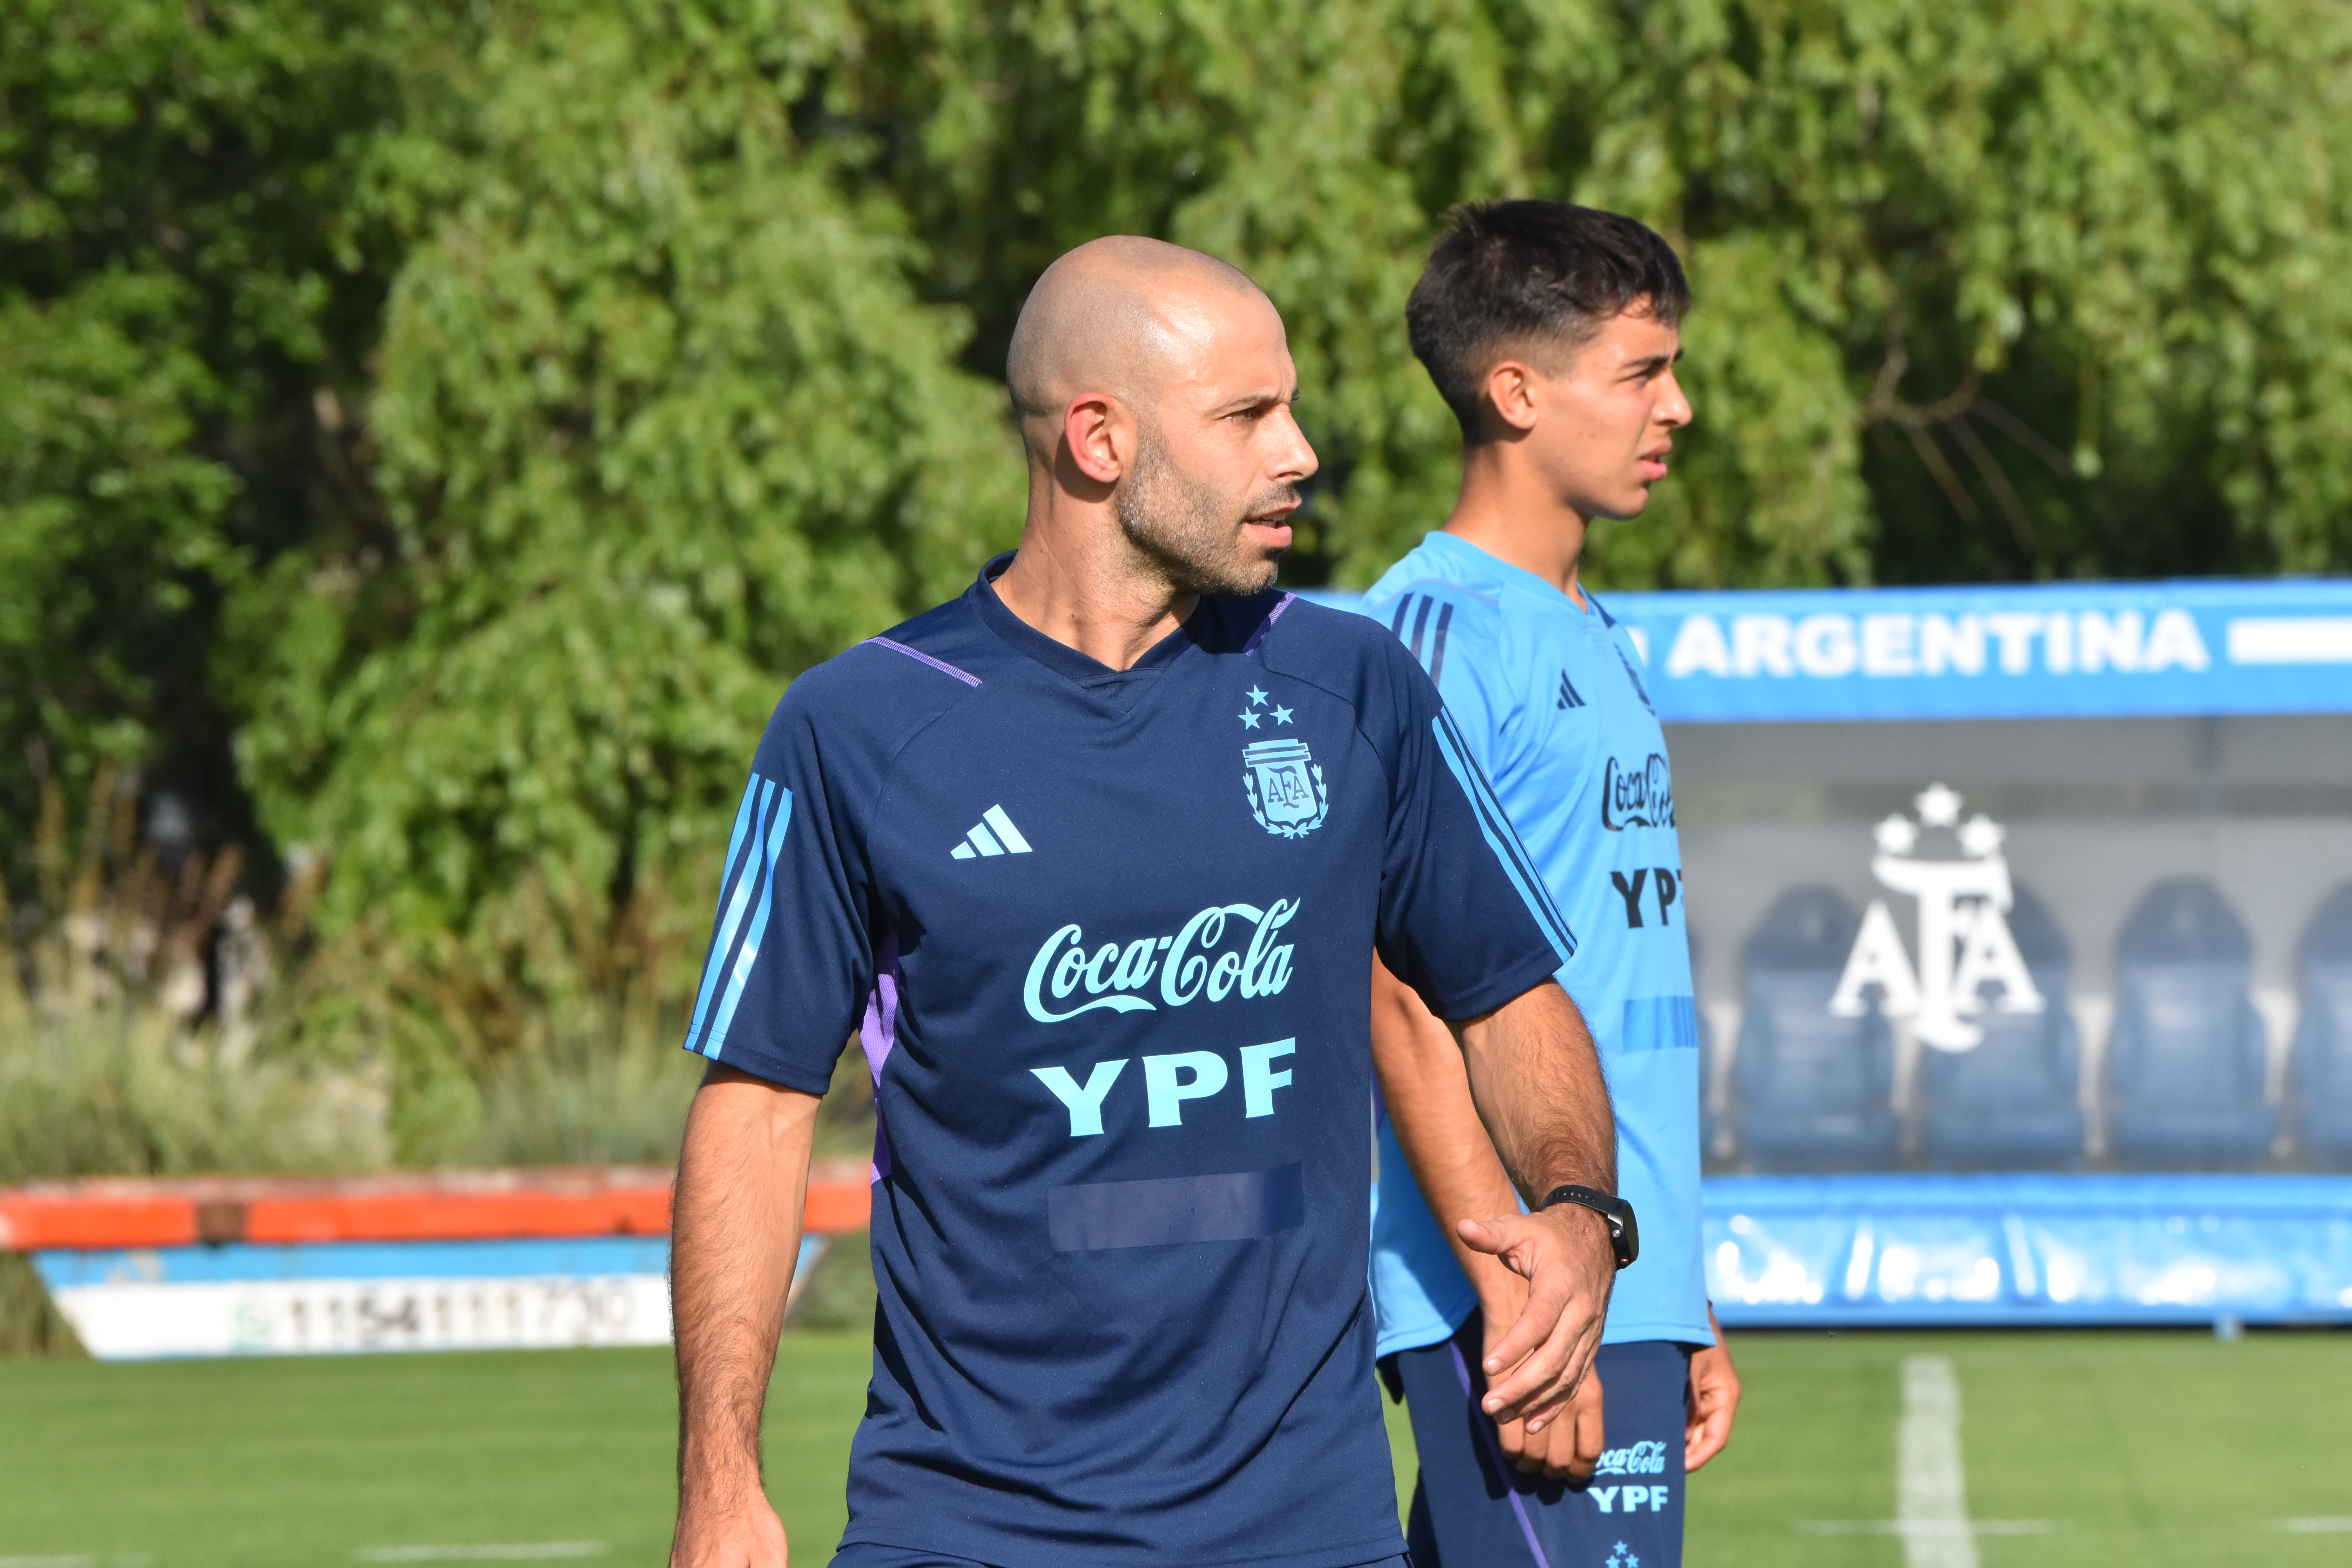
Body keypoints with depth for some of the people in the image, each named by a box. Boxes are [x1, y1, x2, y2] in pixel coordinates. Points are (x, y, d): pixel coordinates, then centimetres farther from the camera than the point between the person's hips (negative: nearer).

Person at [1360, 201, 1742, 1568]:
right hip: (1527, 1299, -9)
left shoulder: (1598, 642, 19)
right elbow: (1408, 998, -16)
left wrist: (1690, 1314, 22)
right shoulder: (1441, 628, -9)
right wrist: (1516, 1290, -22)